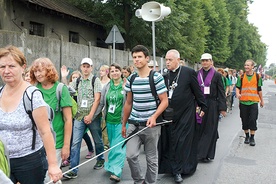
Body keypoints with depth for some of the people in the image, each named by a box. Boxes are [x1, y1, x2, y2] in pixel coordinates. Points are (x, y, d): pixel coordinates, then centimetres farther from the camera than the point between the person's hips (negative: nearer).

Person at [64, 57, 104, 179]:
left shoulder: (95, 80, -3)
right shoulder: (76, 81, 10)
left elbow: (97, 99, -9)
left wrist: (90, 115, -16)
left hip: (93, 116, -2)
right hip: (79, 116, 3)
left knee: (97, 140, 13)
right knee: (75, 143, -3)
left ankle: (100, 160, 36)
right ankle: (73, 170, 2)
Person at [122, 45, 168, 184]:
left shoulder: (156, 78, -8)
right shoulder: (131, 79, 6)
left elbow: (164, 101, -8)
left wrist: (154, 117, -24)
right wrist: (124, 124, 16)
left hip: (151, 125, -4)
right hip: (134, 124, 4)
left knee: (151, 158, 8)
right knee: (130, 155, -3)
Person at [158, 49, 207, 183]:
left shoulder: (189, 72, -7)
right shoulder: (165, 75, 3)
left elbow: (197, 91, -1)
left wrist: (203, 107, 4)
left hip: (185, 114, -3)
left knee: (182, 141, 2)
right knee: (169, 141, 7)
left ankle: (178, 170, 14)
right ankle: (174, 168, 23)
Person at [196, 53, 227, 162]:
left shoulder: (217, 75, -2)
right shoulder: (197, 74, 7)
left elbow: (221, 92, -3)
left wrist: (222, 108, -7)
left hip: (212, 106, -3)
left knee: (210, 130, 3)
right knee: (199, 129, 7)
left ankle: (207, 154, 10)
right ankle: (199, 152, 20)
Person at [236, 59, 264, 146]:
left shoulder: (257, 77, 3)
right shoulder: (241, 77, 3)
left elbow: (259, 89, 10)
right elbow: (238, 87, 5)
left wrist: (262, 100, 16)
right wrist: (237, 94, -16)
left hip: (253, 102, -1)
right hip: (243, 102, 1)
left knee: (253, 120, -6)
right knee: (245, 120, 7)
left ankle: (252, 137, 8)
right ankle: (247, 136, 24)